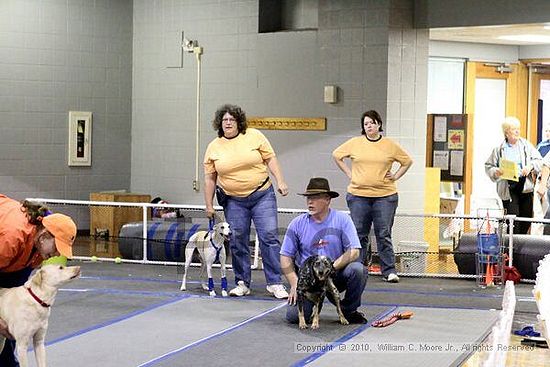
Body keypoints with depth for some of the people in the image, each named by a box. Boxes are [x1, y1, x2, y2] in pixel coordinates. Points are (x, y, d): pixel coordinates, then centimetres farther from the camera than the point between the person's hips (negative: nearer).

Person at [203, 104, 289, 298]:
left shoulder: (254, 136, -1)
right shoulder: (213, 147, 3)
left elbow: (270, 159, 2)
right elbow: (209, 177, 7)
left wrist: (280, 181, -8)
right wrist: (209, 205, 6)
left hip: (262, 195, -2)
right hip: (234, 201, 2)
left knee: (269, 237, -7)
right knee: (238, 242, 3)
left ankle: (275, 283, -3)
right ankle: (242, 284, 15)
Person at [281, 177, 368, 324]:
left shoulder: (342, 219, -4)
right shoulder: (297, 224, -1)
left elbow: (354, 252, -12)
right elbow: (286, 257, 1)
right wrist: (295, 284, -11)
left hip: (335, 276, 0)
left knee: (358, 270, -30)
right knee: (293, 316, -22)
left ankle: (348, 310, -4)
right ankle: (310, 303, 16)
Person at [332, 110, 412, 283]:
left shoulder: (390, 145, 4)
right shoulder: (354, 143, 5)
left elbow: (407, 161, 15)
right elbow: (337, 155, 16)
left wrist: (395, 176, 6)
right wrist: (349, 173, 9)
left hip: (385, 196, -1)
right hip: (358, 195, 1)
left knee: (384, 235, -1)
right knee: (359, 234, 5)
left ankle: (389, 271, 3)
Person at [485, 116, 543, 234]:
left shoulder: (526, 145, 9)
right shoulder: (499, 149, 4)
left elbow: (538, 160, 8)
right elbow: (488, 167, 7)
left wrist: (530, 166, -11)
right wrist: (496, 172, -13)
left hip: (525, 185, 3)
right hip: (508, 188, -2)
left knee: (526, 218, 5)